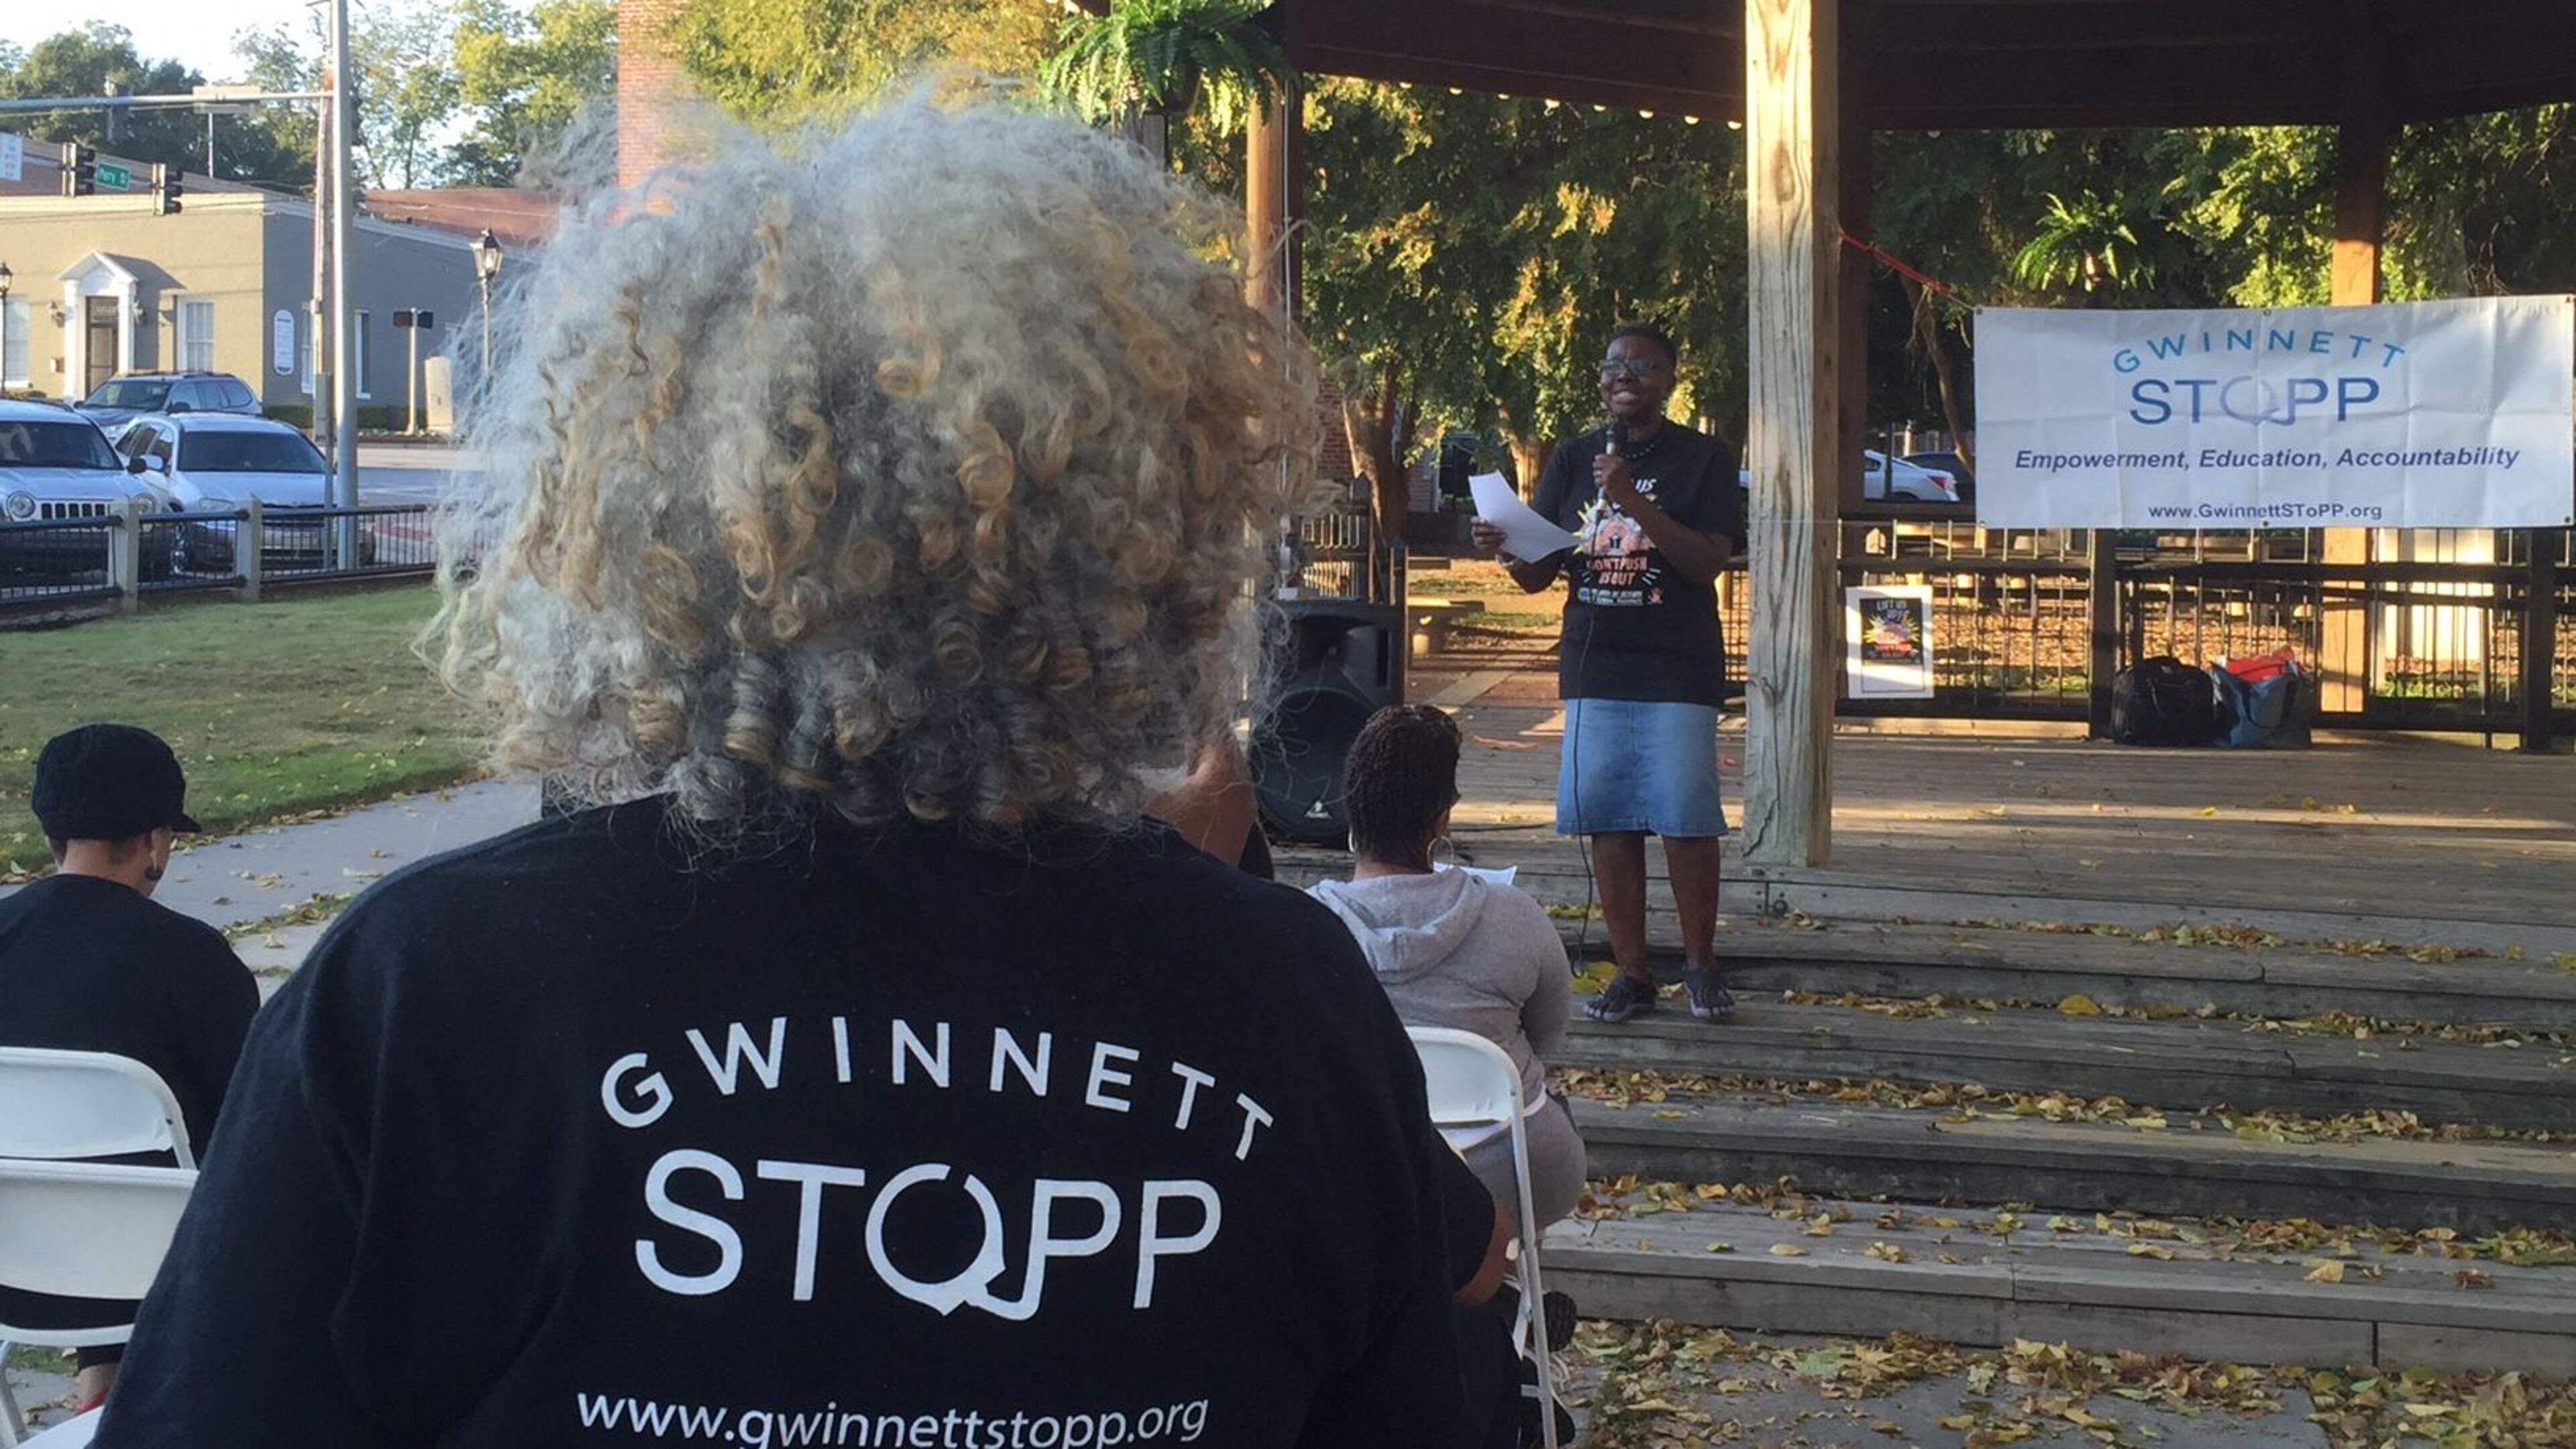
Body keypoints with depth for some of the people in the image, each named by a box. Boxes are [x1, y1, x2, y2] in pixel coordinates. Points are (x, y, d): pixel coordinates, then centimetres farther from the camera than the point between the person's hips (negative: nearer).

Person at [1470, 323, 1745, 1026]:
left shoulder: (1703, 458, 0)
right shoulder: (1573, 458, 12)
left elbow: (1709, 561, -12)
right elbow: (1538, 573, 11)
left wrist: (1635, 501, -21)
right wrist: (1505, 549, -11)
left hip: (1677, 671, -3)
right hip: (1592, 669, 4)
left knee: (1685, 820, -5)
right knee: (1608, 822, 2)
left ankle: (1700, 966, 11)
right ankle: (1631, 974, 10)